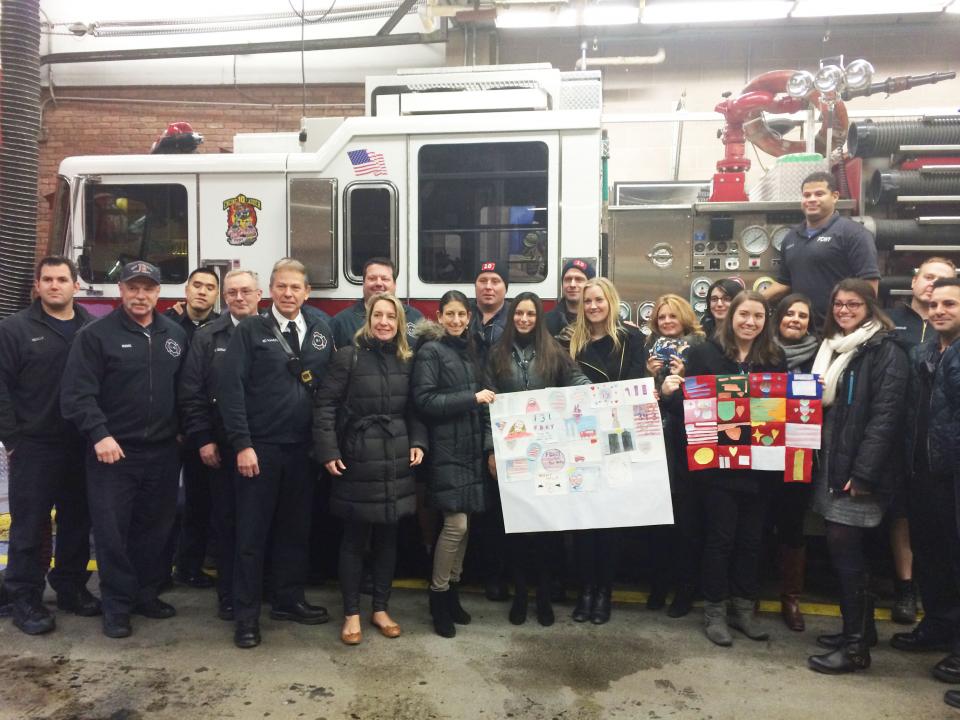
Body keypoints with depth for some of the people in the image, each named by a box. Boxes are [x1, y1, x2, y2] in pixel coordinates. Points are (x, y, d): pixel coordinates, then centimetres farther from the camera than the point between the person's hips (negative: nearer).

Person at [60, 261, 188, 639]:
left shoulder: (175, 334, 8)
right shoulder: (96, 334, -6)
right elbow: (76, 393, -11)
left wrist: (183, 431, 9)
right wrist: (99, 435, -19)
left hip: (162, 452, 4)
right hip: (113, 452, -4)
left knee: (156, 527, 13)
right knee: (112, 530, 2)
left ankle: (146, 593, 28)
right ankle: (117, 604, 15)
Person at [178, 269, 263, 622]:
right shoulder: (206, 338, 5)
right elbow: (190, 393, 1)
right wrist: (203, 440, -6)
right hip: (223, 447, 0)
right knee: (226, 521, 7)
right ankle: (228, 595, 20)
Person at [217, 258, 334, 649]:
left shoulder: (322, 333, 8)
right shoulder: (250, 330, -3)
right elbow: (230, 388, -9)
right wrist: (242, 444, -15)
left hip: (303, 449, 4)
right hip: (259, 448, -4)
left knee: (296, 528, 14)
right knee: (252, 533, 4)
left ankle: (289, 600, 29)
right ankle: (246, 616, 15)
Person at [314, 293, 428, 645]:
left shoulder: (406, 361, 8)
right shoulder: (348, 356, -6)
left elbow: (413, 409, 12)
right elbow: (325, 405, -7)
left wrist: (418, 442, -2)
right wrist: (328, 451, -13)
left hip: (396, 461, 4)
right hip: (357, 460, -4)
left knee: (388, 538, 12)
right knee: (355, 539, 6)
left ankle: (380, 608, 26)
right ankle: (351, 613, 19)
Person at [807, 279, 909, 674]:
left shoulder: (885, 351, -9)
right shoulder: (830, 349, 14)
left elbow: (885, 416, -17)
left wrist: (863, 472, -22)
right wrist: (817, 462, 11)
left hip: (860, 469, -7)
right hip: (831, 465, 7)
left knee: (844, 548, -6)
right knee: (843, 549, 12)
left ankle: (856, 646, 4)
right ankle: (860, 628, 26)